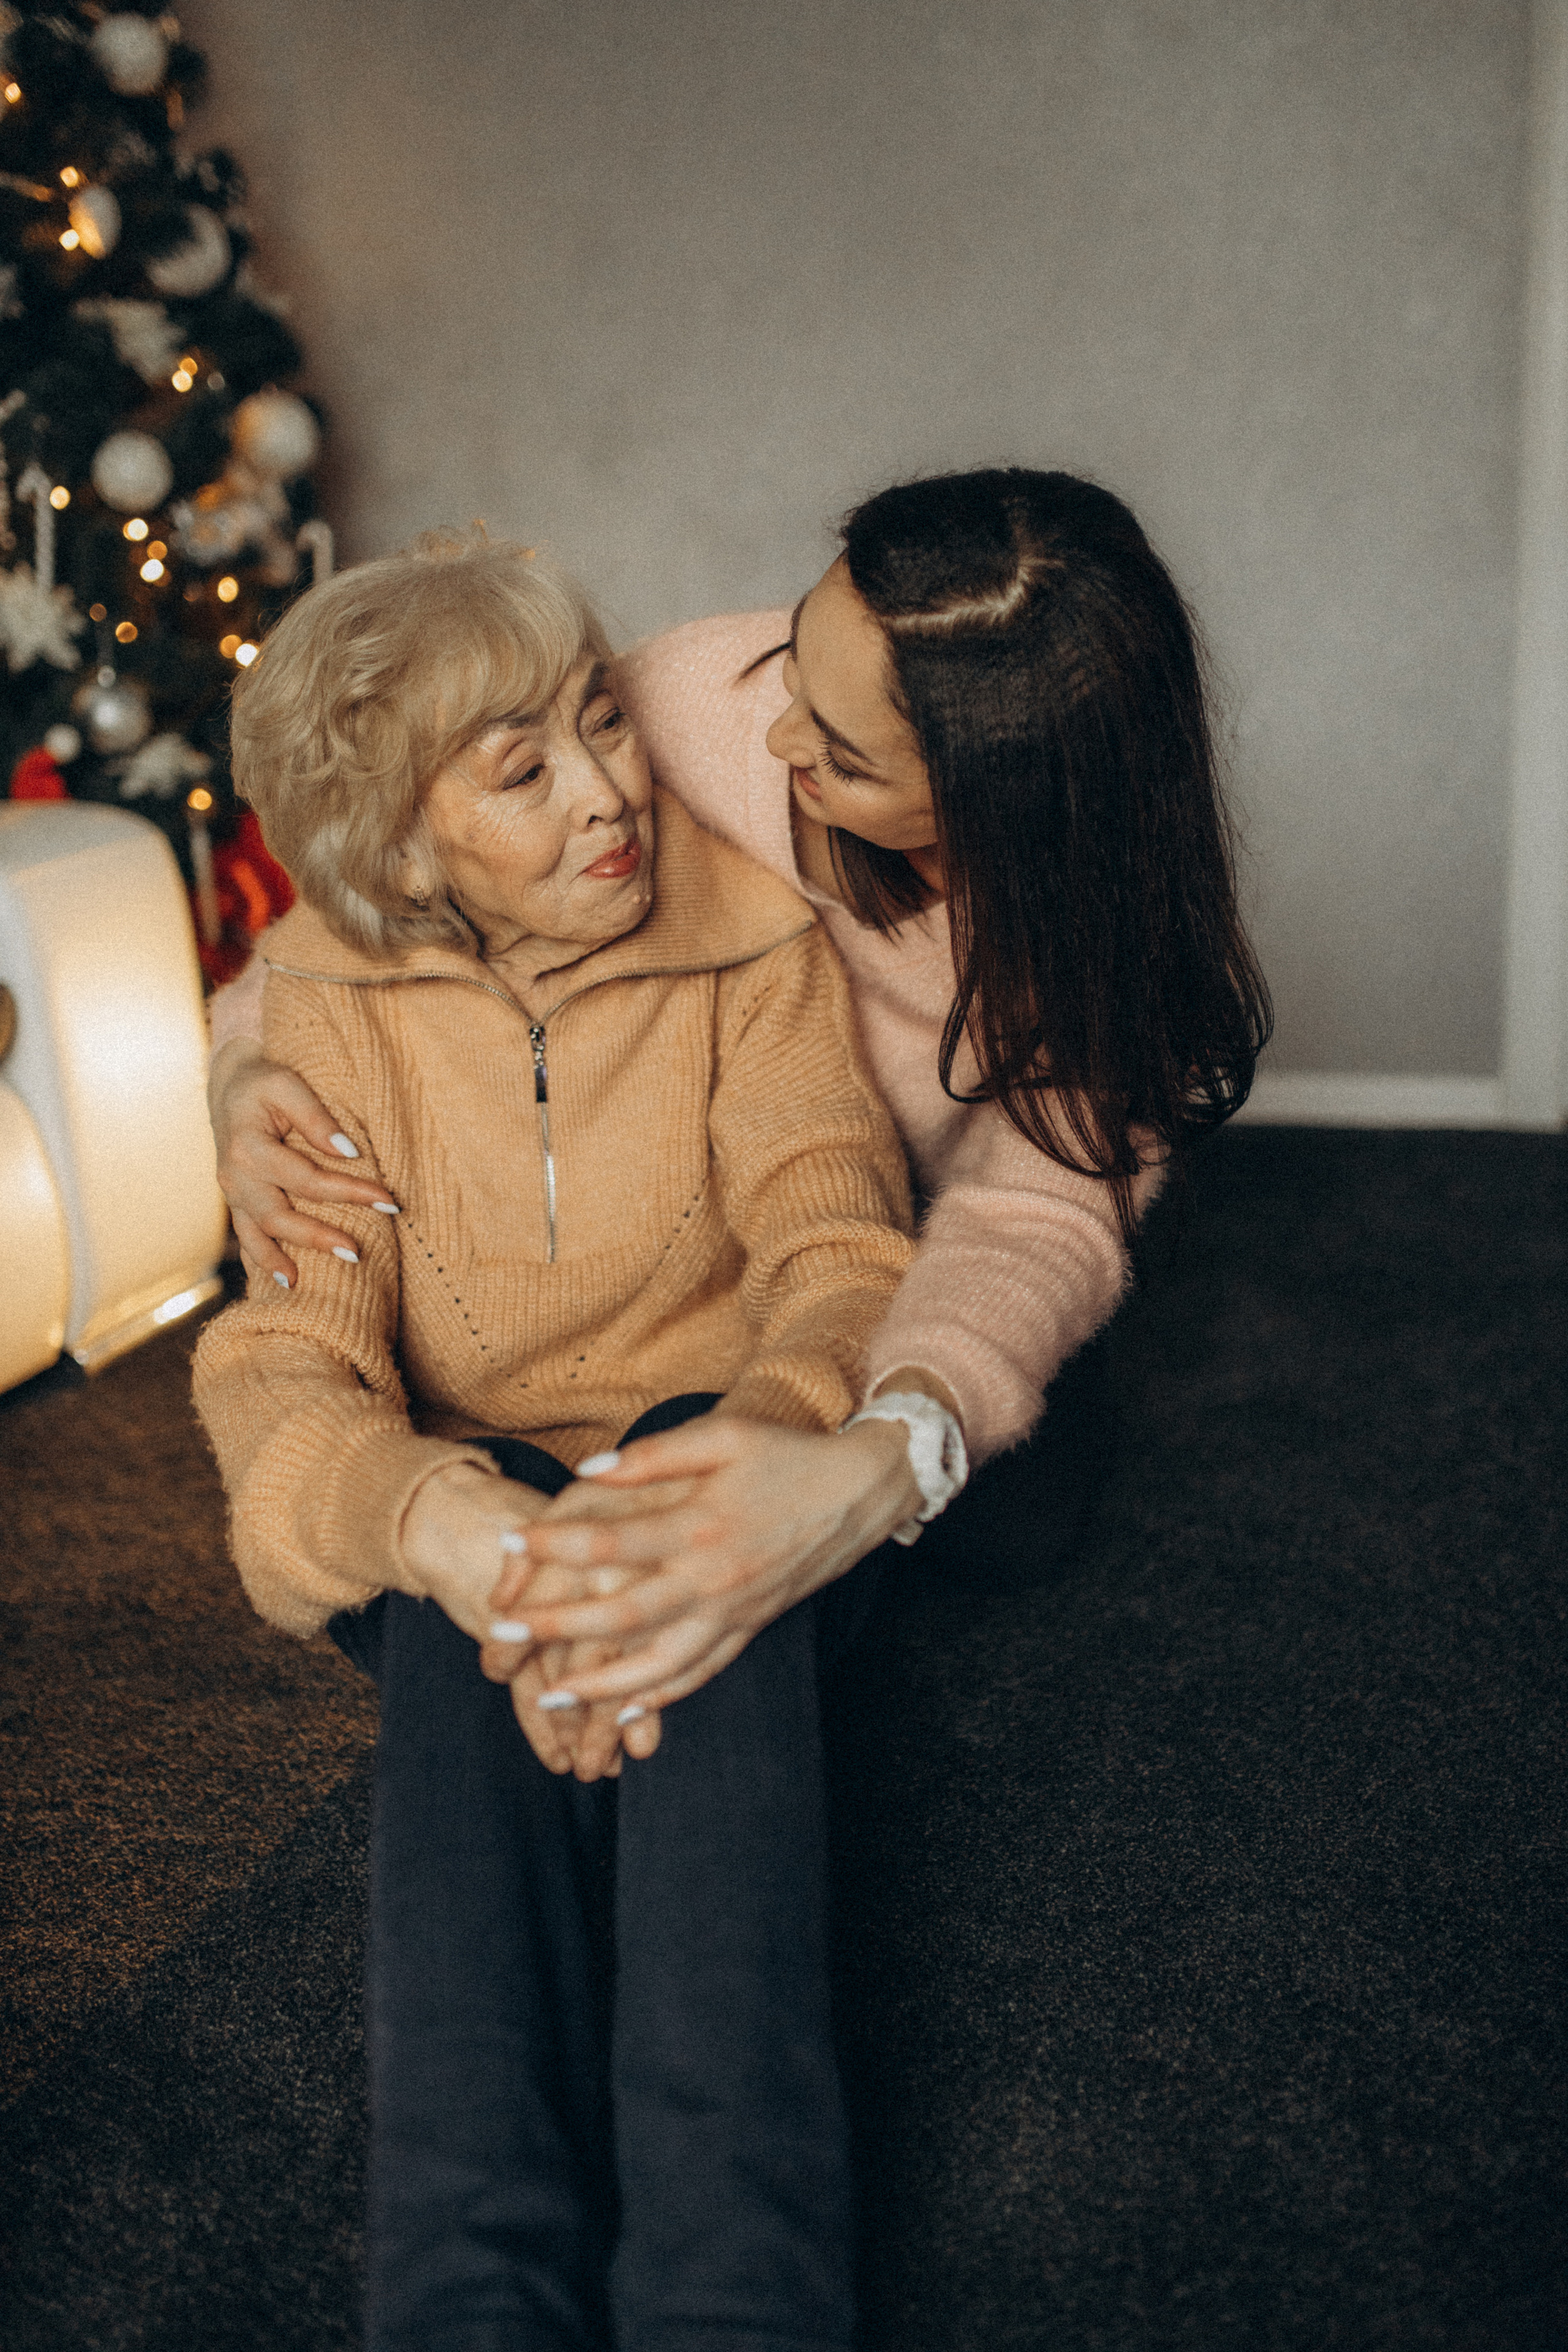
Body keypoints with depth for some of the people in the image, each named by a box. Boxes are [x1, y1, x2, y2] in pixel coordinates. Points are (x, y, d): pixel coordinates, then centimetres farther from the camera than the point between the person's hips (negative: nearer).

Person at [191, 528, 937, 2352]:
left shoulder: (749, 939, -2)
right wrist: (443, 1523, -40)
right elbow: (282, 1359, -14)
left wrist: (748, 1459, -40)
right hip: (460, 1500, 1)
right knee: (475, 1636, -36)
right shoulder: (330, 1002, -3)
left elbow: (840, 1252, -14)